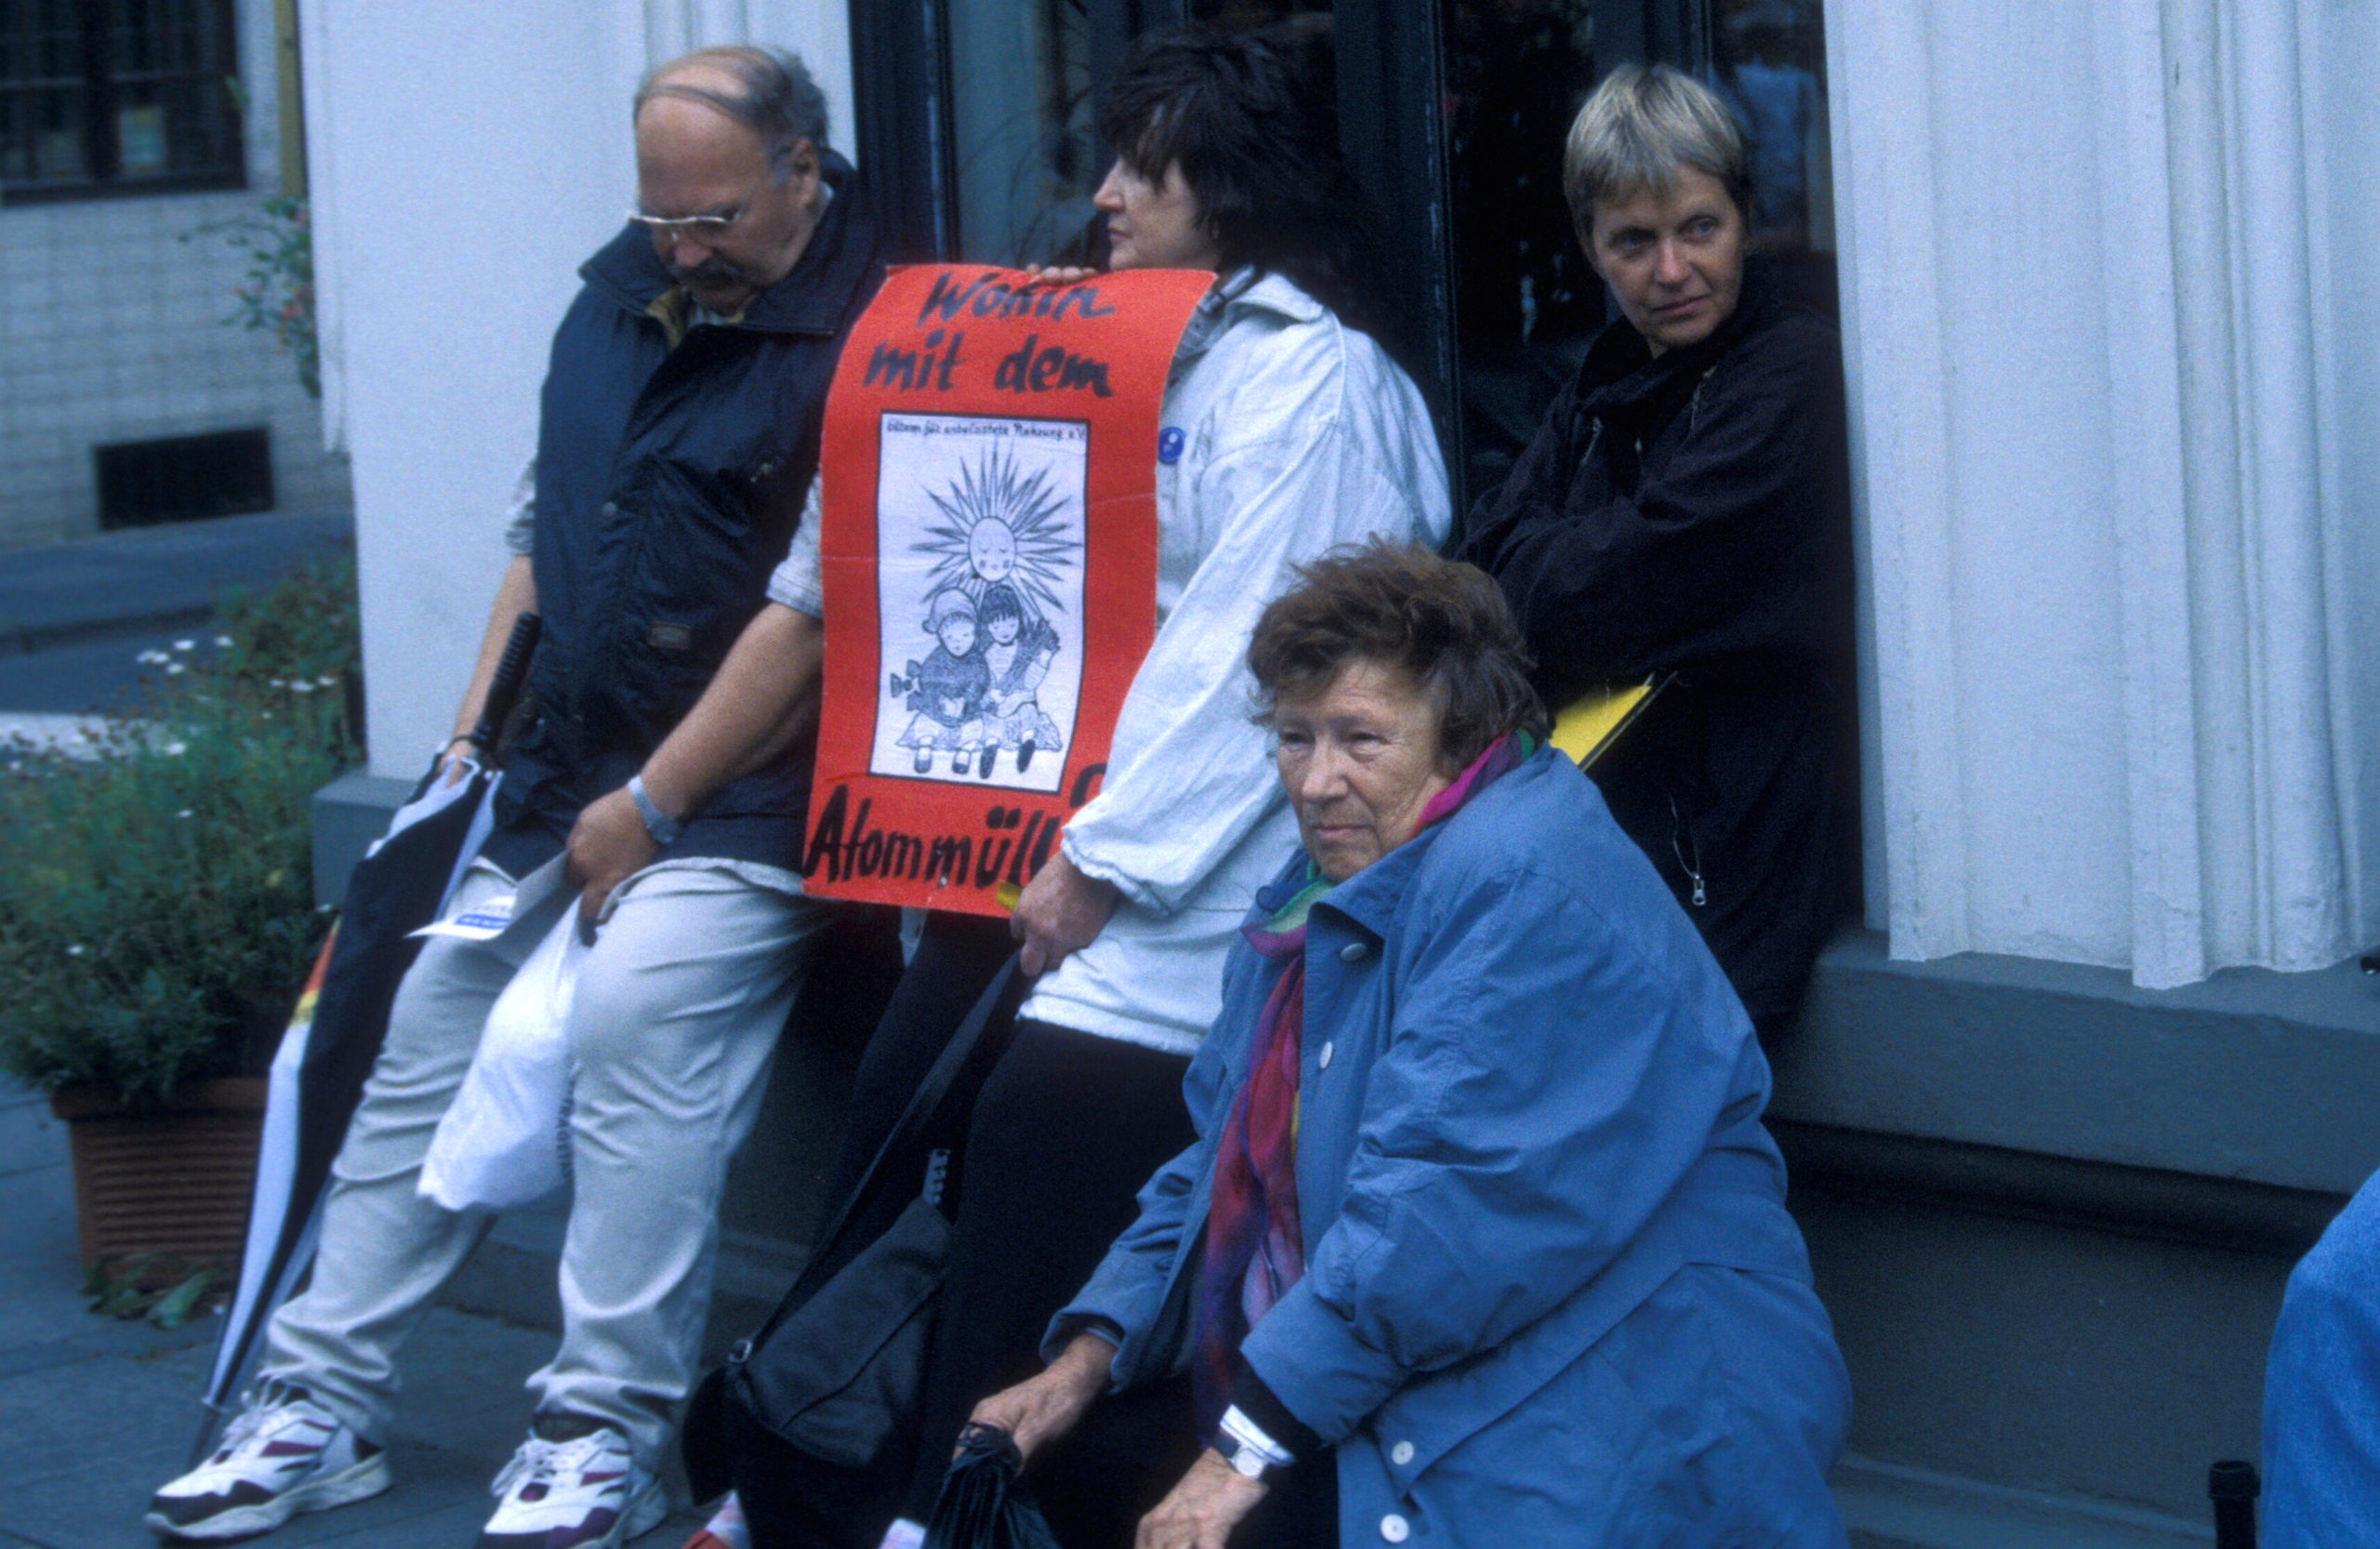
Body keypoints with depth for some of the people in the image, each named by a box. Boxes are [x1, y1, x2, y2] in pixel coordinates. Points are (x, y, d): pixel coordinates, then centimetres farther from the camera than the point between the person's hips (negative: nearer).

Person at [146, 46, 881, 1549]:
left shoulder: (860, 334, -15)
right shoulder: (623, 288, 10)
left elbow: (818, 614, -19)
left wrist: (647, 809, -16)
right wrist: (476, 744, 11)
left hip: (733, 806, -8)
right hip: (551, 783, 8)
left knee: (639, 1013, -27)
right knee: (418, 1024, 8)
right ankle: (322, 1403, 16)